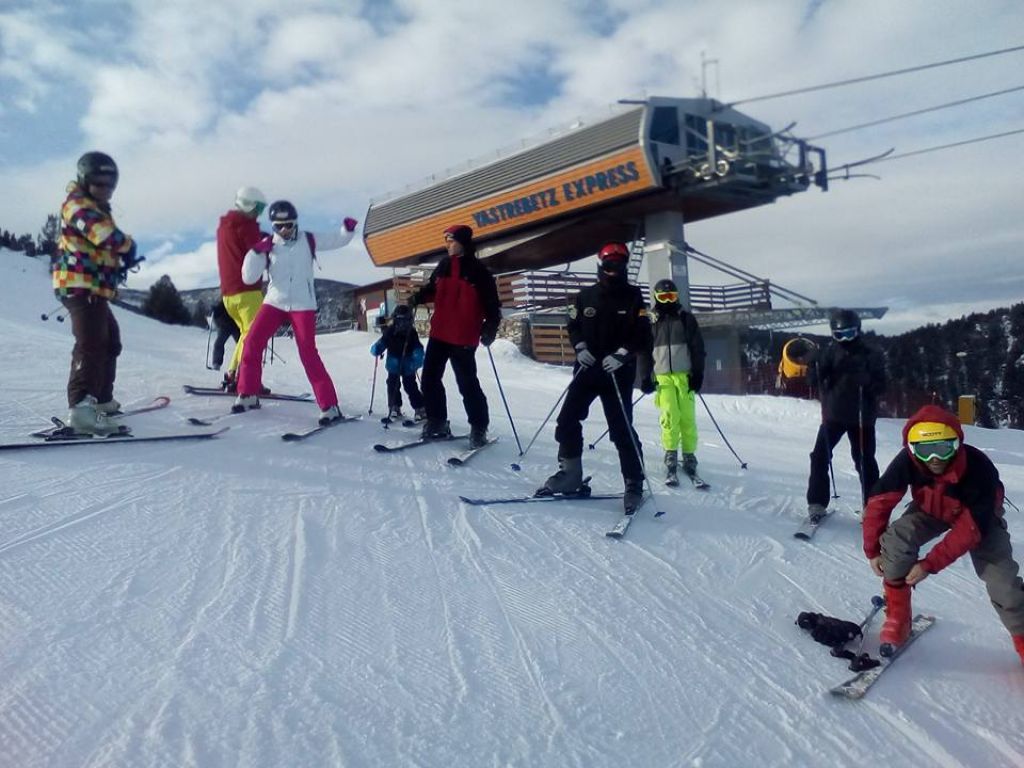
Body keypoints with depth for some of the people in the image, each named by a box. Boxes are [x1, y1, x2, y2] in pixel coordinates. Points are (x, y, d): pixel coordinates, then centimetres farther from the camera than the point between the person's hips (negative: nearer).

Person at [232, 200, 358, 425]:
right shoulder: (267, 245, 0)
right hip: (275, 302, 2)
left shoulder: (308, 240, -1)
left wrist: (348, 228, -16)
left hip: (303, 305, -2)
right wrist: (256, 252, -18)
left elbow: (338, 240, 6)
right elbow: (249, 278, -5)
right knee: (252, 343, -8)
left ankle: (330, 406, -6)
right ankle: (248, 394, 10)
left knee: (308, 354, -10)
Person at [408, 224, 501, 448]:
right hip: (439, 334, 6)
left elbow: (492, 305, -7)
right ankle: (437, 423, 22)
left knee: (467, 384, -2)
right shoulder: (443, 265, 7)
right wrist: (417, 298, 1)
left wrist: (490, 328, -20)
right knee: (429, 379, 9)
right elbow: (432, 289, 20)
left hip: (464, 338, -6)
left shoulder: (478, 272, -9)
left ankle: (479, 428, 10)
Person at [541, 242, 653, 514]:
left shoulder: (633, 297, 1)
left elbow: (642, 335, -3)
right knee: (567, 421, -1)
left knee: (622, 429, -6)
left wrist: (622, 354, -18)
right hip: (587, 368, 3)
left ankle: (634, 484, 4)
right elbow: (573, 326, 14)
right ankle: (569, 474, 15)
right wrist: (580, 347, -4)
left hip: (618, 372, -3)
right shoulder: (585, 296, 7)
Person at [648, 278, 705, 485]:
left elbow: (698, 348, 5)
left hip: (685, 375, 0)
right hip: (663, 376, 0)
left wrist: (697, 374, -4)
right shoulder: (651, 322, 10)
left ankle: (689, 457, 6)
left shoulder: (686, 319, 9)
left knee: (687, 418, -3)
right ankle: (670, 457, -5)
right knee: (669, 416, -13)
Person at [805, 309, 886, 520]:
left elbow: (880, 386, -4)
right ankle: (817, 503, 1)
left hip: (861, 417, -1)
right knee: (820, 456, -6)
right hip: (833, 414, 1)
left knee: (865, 462, 5)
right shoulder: (828, 352, 4)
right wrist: (817, 367, -19)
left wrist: (866, 379, -24)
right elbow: (813, 381, 1)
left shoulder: (870, 355, -1)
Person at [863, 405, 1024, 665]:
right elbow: (879, 501, -22)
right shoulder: (907, 462, -34)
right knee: (897, 538, -25)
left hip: (979, 516, -1)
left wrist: (930, 564, -31)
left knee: (1001, 578, -15)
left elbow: (970, 529, -32)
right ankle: (897, 620, -8)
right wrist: (872, 550, -15)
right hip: (930, 509, 1)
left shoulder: (980, 469, -38)